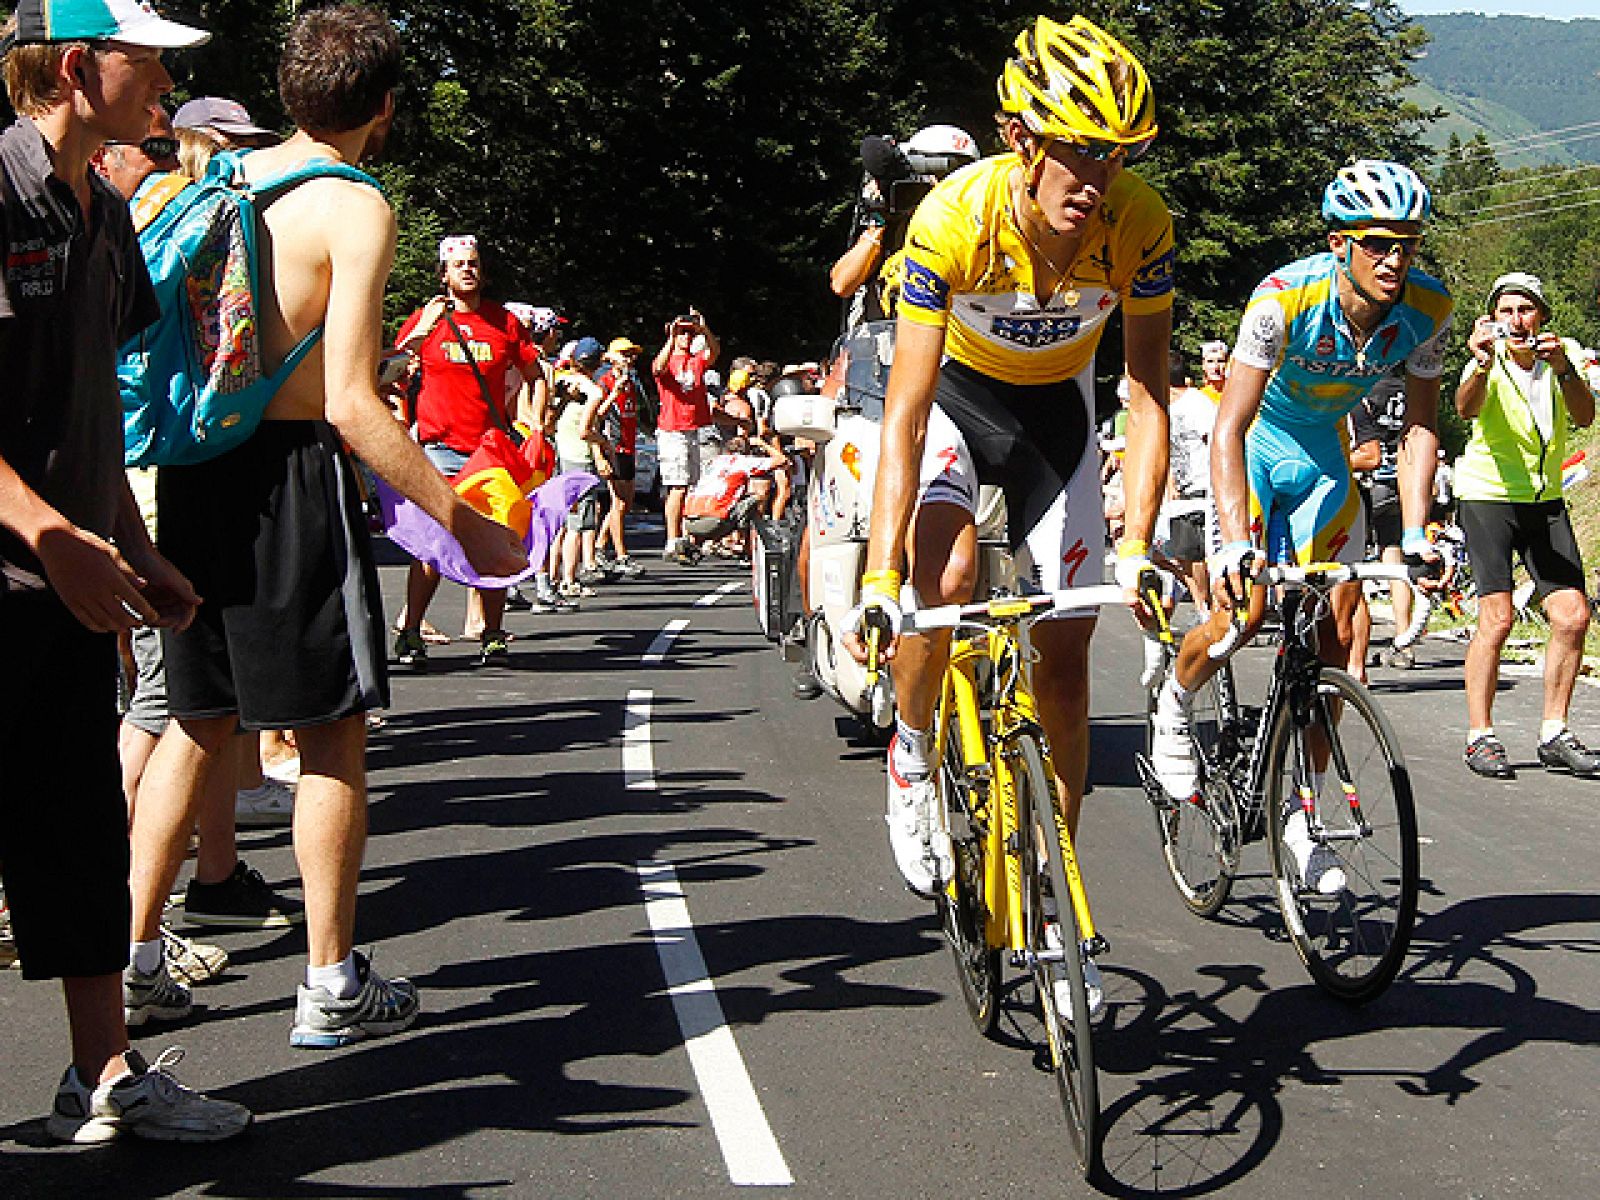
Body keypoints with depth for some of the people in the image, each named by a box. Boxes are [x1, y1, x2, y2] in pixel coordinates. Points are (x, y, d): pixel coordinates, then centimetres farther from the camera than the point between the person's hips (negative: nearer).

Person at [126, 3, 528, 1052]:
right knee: (335, 733, 5)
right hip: (292, 473, -7)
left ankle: (134, 953, 21)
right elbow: (350, 403, -20)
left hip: (193, 475, 7)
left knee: (200, 719, 18)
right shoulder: (356, 209, -12)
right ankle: (332, 986, 11)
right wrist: (460, 517, -17)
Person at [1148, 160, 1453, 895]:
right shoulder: (1285, 299, -32)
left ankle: (1301, 816, 7)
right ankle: (1173, 709, 17)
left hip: (1324, 456, 4)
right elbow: (1229, 427, -34)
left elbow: (1419, 425, -13)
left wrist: (1415, 536, -25)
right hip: (1254, 448, -4)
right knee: (1244, 613, -19)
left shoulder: (1428, 309, -21)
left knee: (1334, 636, -5)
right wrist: (1237, 542, -45)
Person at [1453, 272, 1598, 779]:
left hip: (1545, 500, 4)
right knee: (1496, 618, -15)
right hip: (1487, 496, -4)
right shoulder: (1487, 362, -14)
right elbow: (1466, 409, -35)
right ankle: (1480, 737, -4)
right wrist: (1484, 364, -54)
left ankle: (1554, 733, 8)